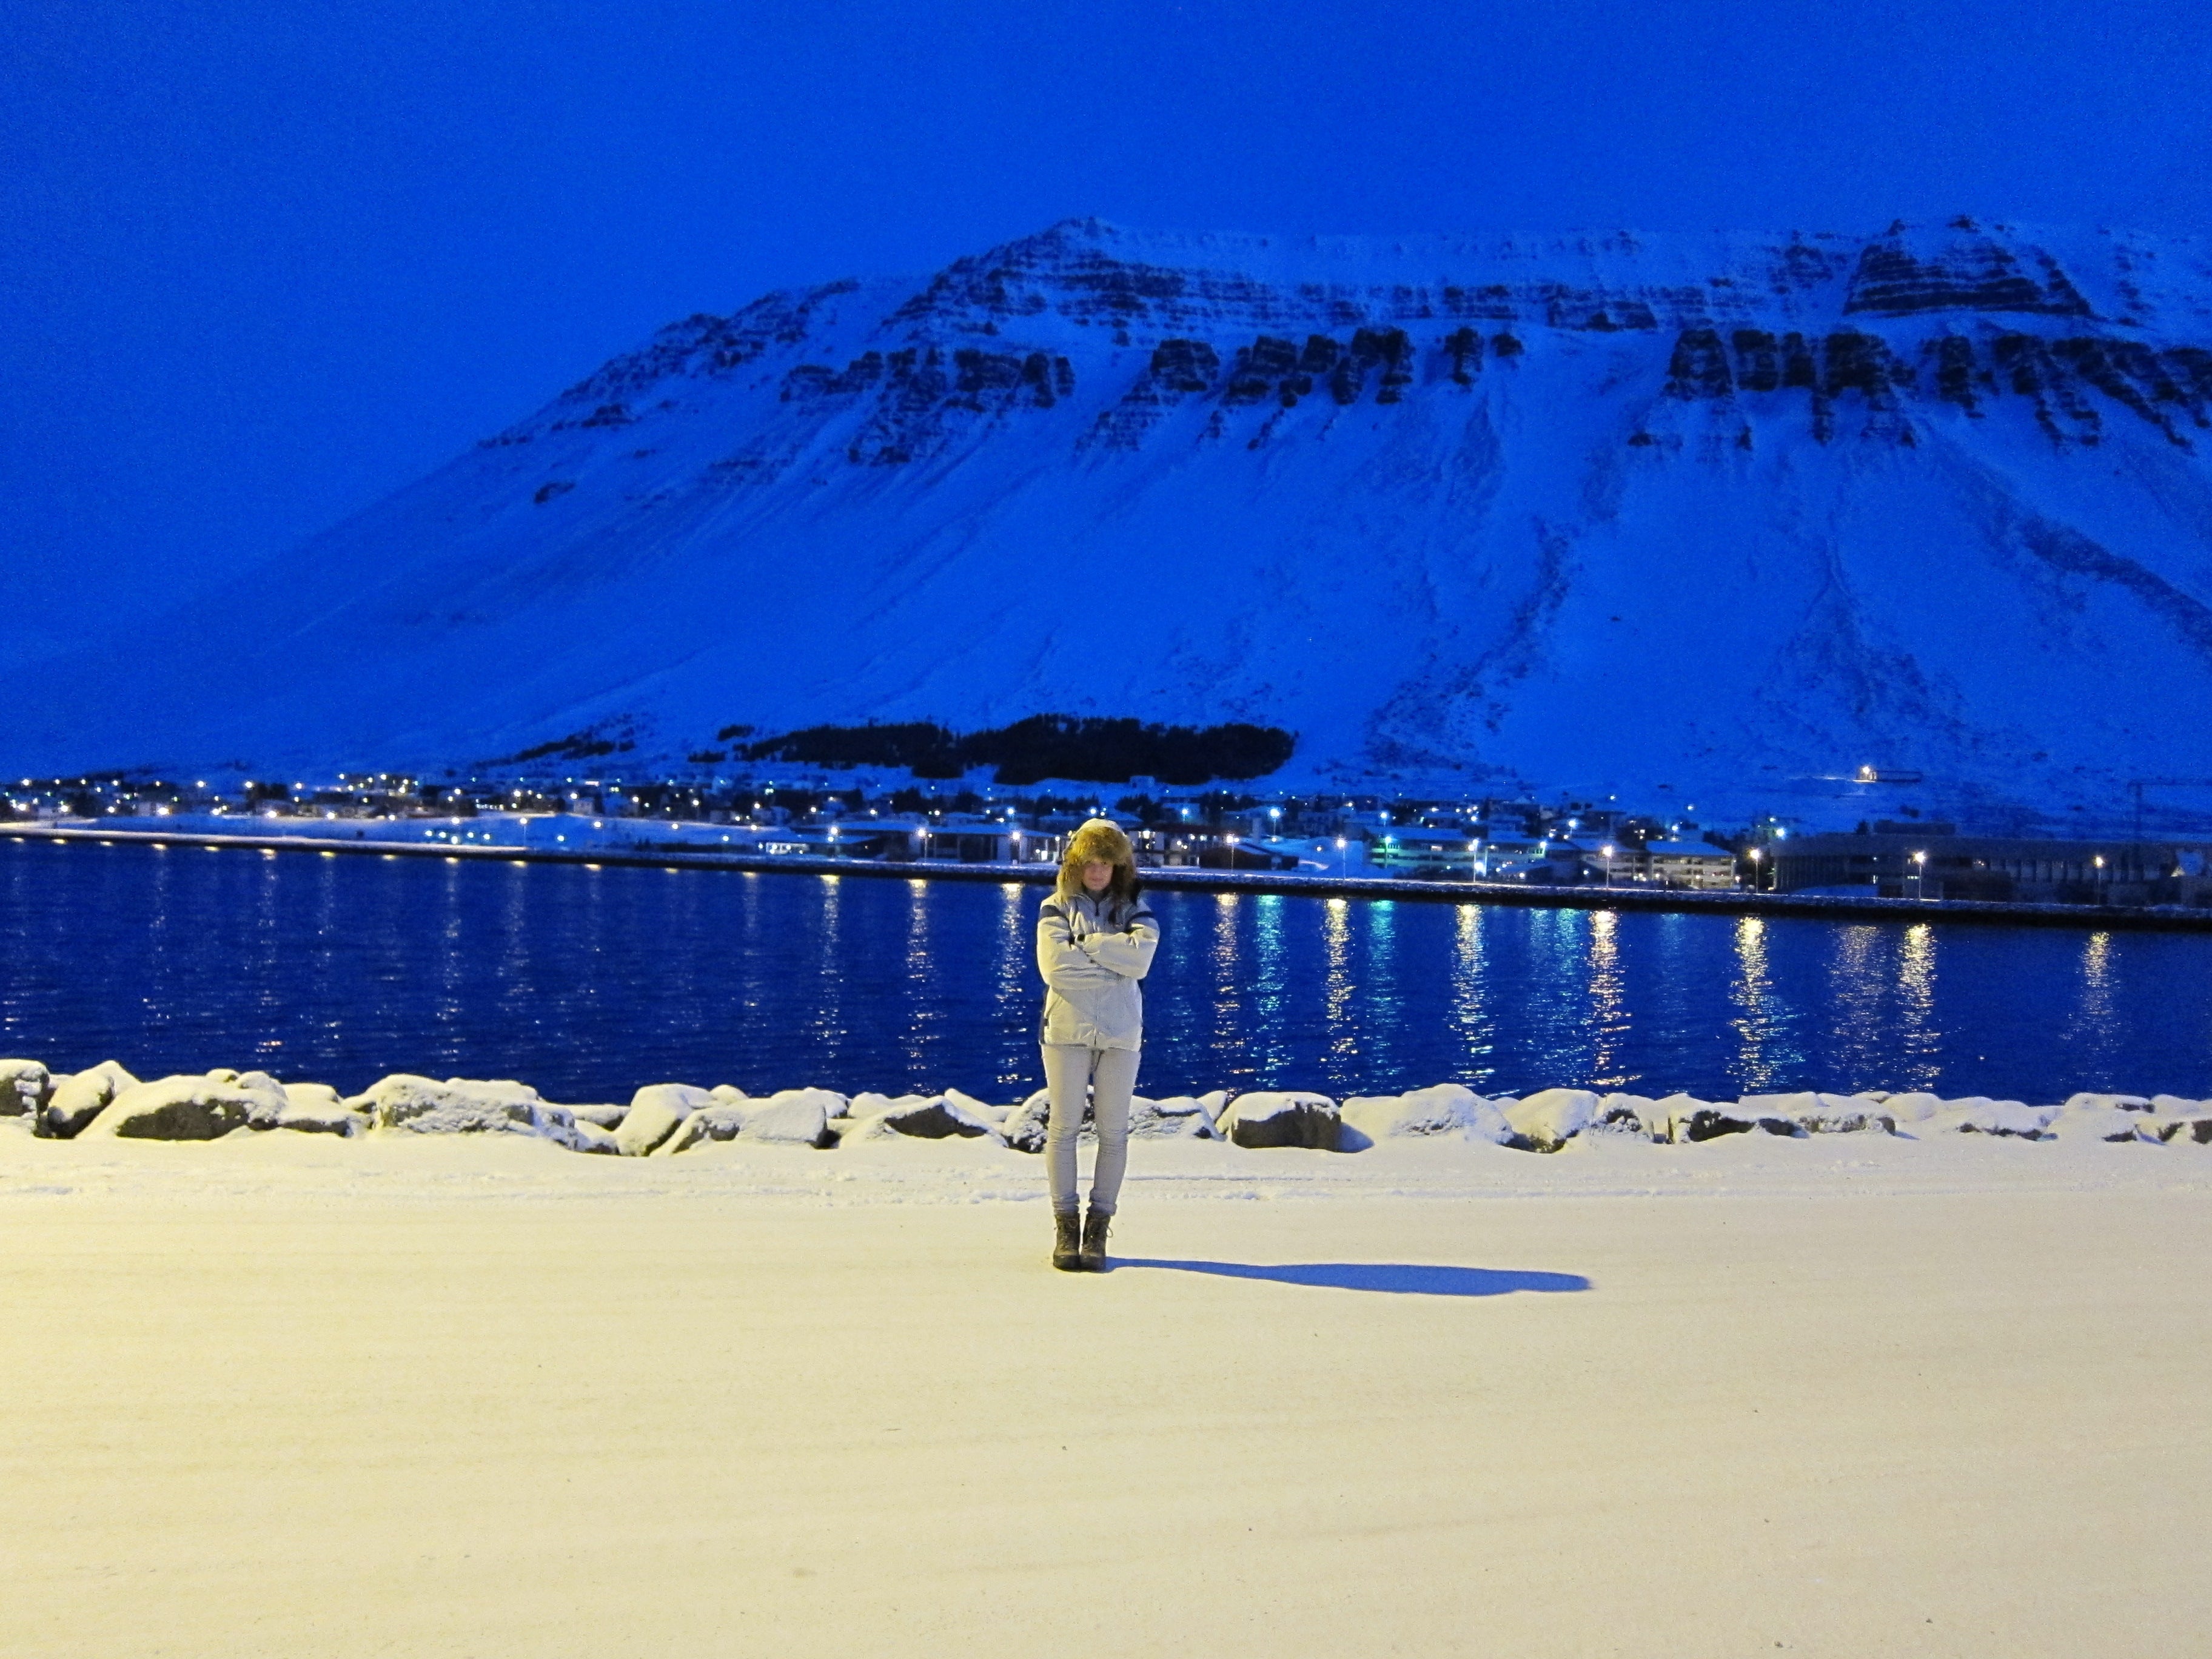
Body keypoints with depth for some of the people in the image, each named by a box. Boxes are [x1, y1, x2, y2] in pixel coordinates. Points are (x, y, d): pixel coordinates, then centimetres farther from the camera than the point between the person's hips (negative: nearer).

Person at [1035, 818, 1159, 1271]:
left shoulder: (1135, 910, 10)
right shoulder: (1056, 908, 6)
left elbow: (1141, 956, -12)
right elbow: (1055, 967, -10)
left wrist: (1086, 943, -9)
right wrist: (1115, 963, -8)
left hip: (1120, 1033, 1)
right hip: (1067, 1029, -1)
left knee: (1113, 1131, 1)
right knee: (1064, 1127, -1)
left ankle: (1099, 1227, 7)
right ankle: (1065, 1225, 5)